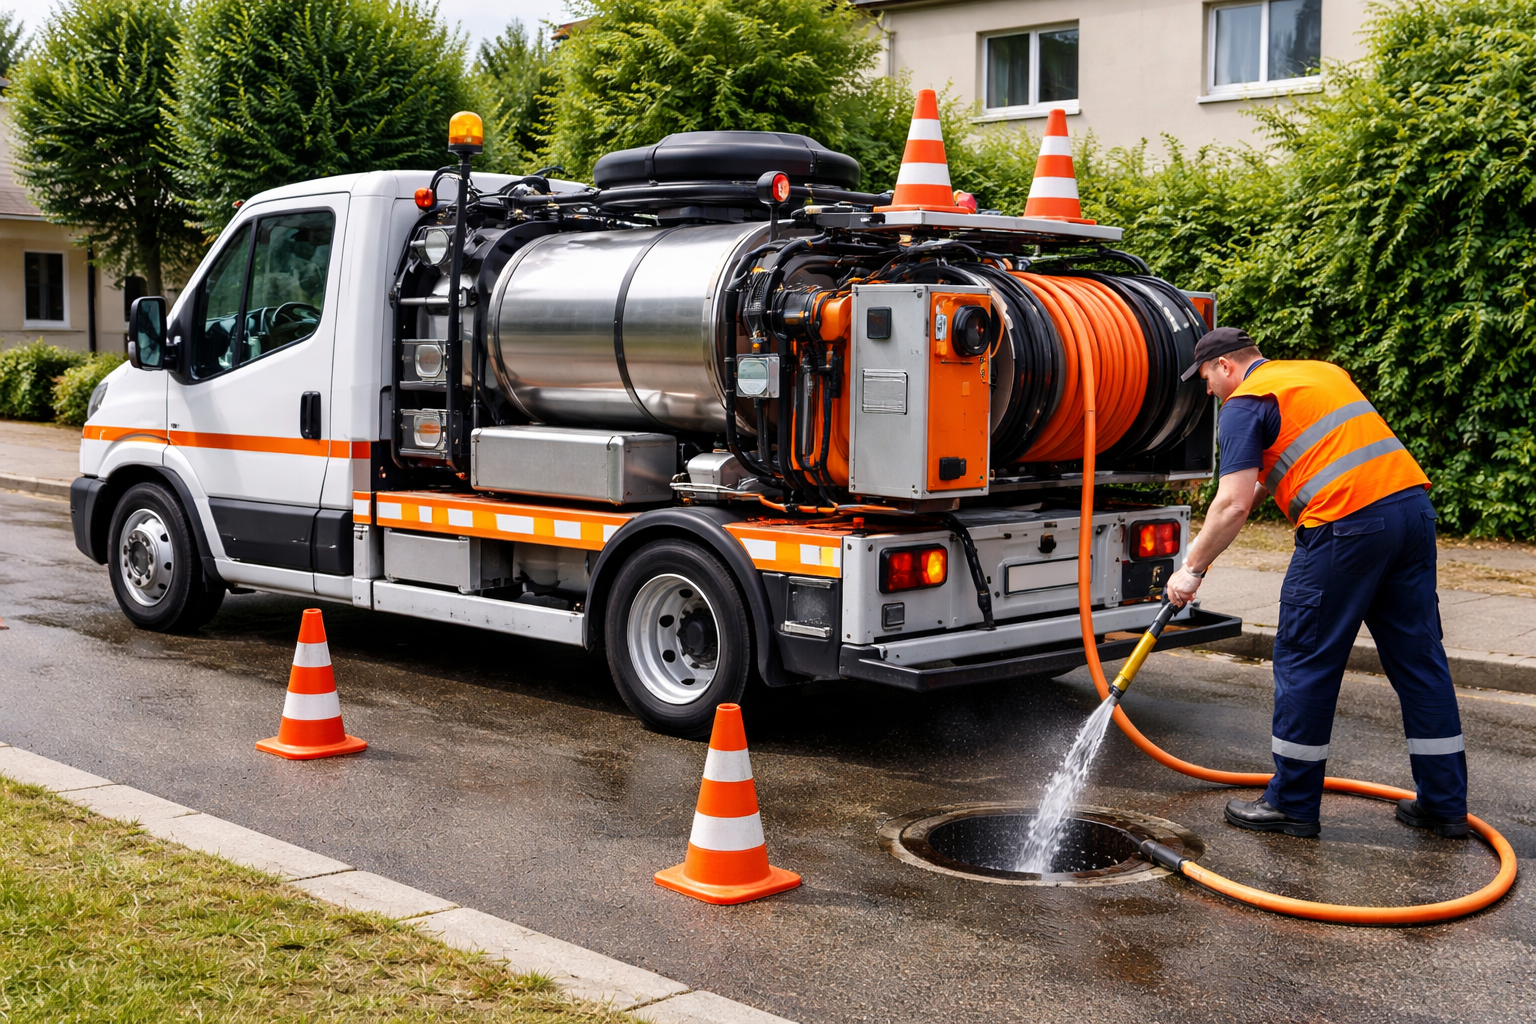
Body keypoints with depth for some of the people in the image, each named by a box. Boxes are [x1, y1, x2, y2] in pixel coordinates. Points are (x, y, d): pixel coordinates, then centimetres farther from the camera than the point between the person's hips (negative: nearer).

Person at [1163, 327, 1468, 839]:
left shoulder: (1245, 403, 0)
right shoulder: (1323, 372, 25)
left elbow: (1234, 505, -8)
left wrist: (1192, 569, -1)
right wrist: (1260, 489, 38)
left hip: (1347, 523, -8)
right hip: (1412, 502, 8)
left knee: (1306, 662, 4)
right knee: (1419, 657, 13)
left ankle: (1293, 804, 12)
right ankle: (1445, 803, 18)